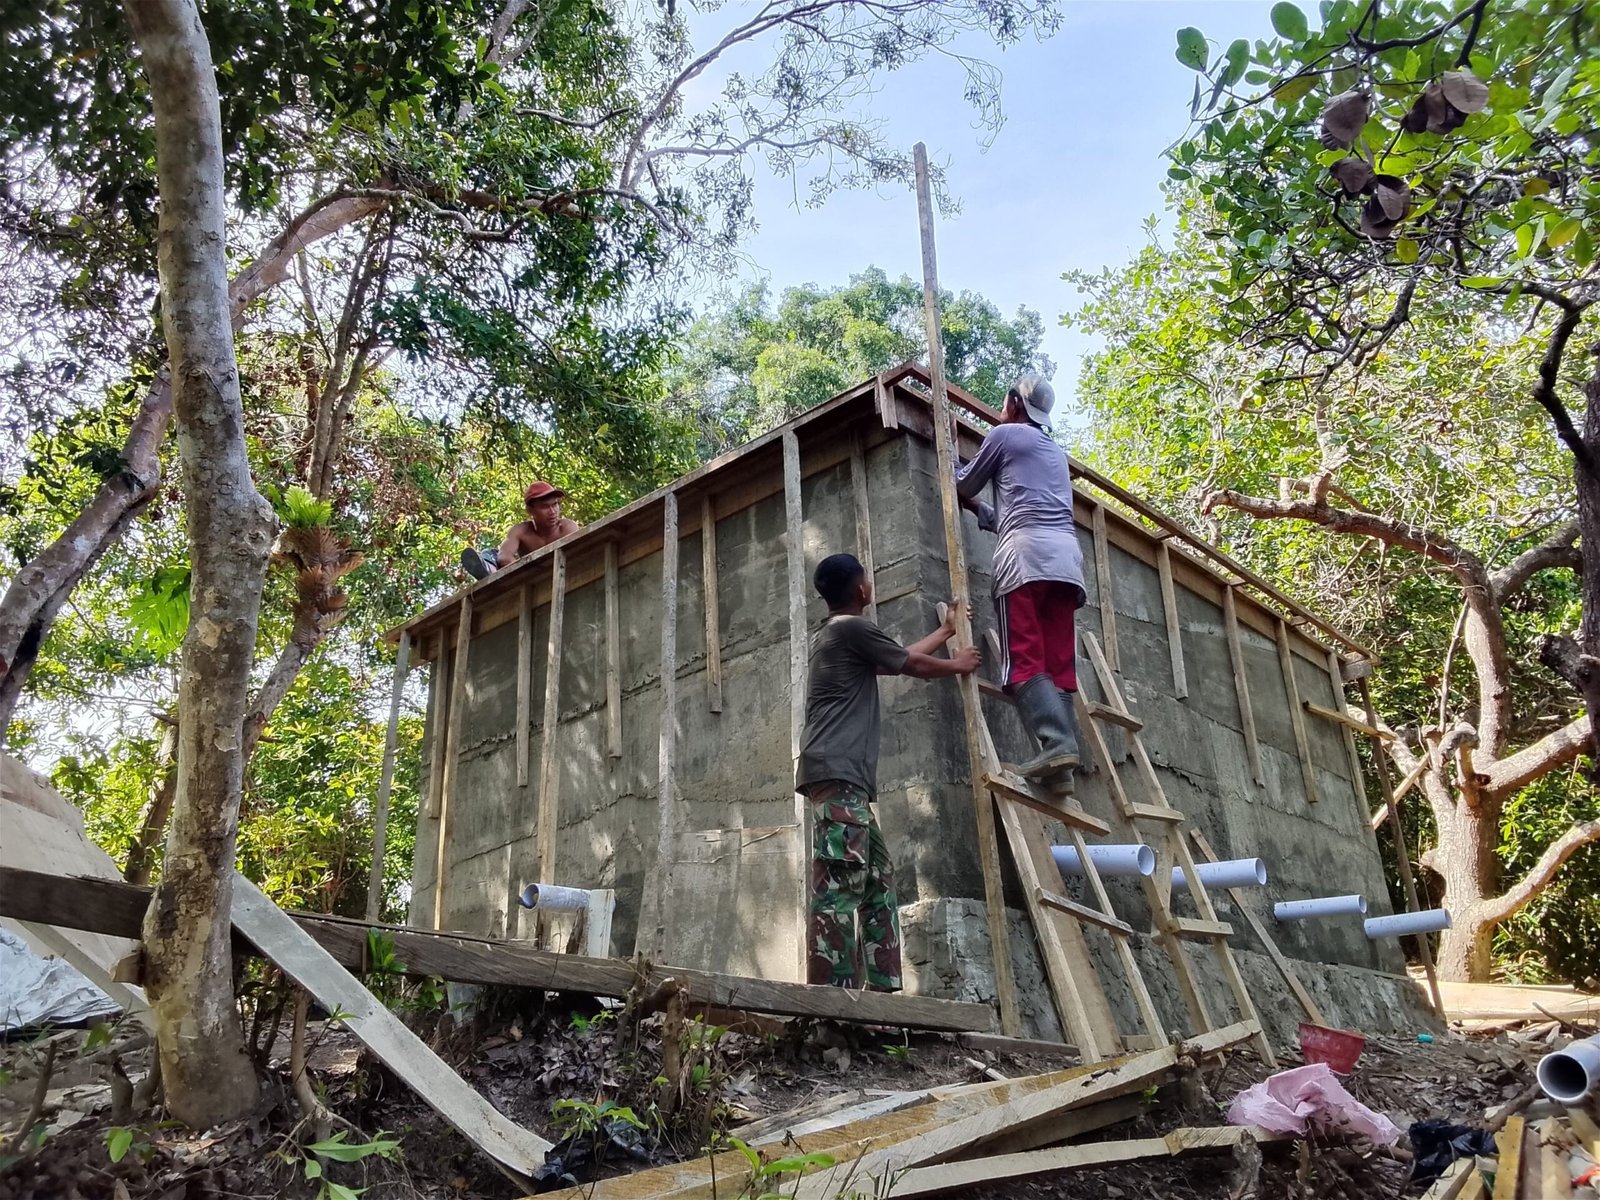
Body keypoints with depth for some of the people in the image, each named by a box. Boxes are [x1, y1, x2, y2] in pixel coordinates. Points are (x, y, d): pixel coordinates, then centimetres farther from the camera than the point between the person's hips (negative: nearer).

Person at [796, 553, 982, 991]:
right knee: (840, 885, -18)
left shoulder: (835, 635, 28)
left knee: (878, 878, 8)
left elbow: (902, 658, 38)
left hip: (844, 776, 10)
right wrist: (958, 664, 29)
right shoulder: (853, 627, -1)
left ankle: (883, 990, 5)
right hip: (837, 773, -10)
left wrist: (947, 630, 50)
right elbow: (914, 666, 9)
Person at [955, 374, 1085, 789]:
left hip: (1026, 550, -7)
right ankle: (1064, 752, -9)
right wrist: (983, 512, 49)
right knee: (1059, 662, 1)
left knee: (1024, 658, -13)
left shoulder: (1004, 434, 11)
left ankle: (1056, 744, -28)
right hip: (1066, 552, 7)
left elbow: (964, 486, 21)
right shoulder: (1055, 451, 33)